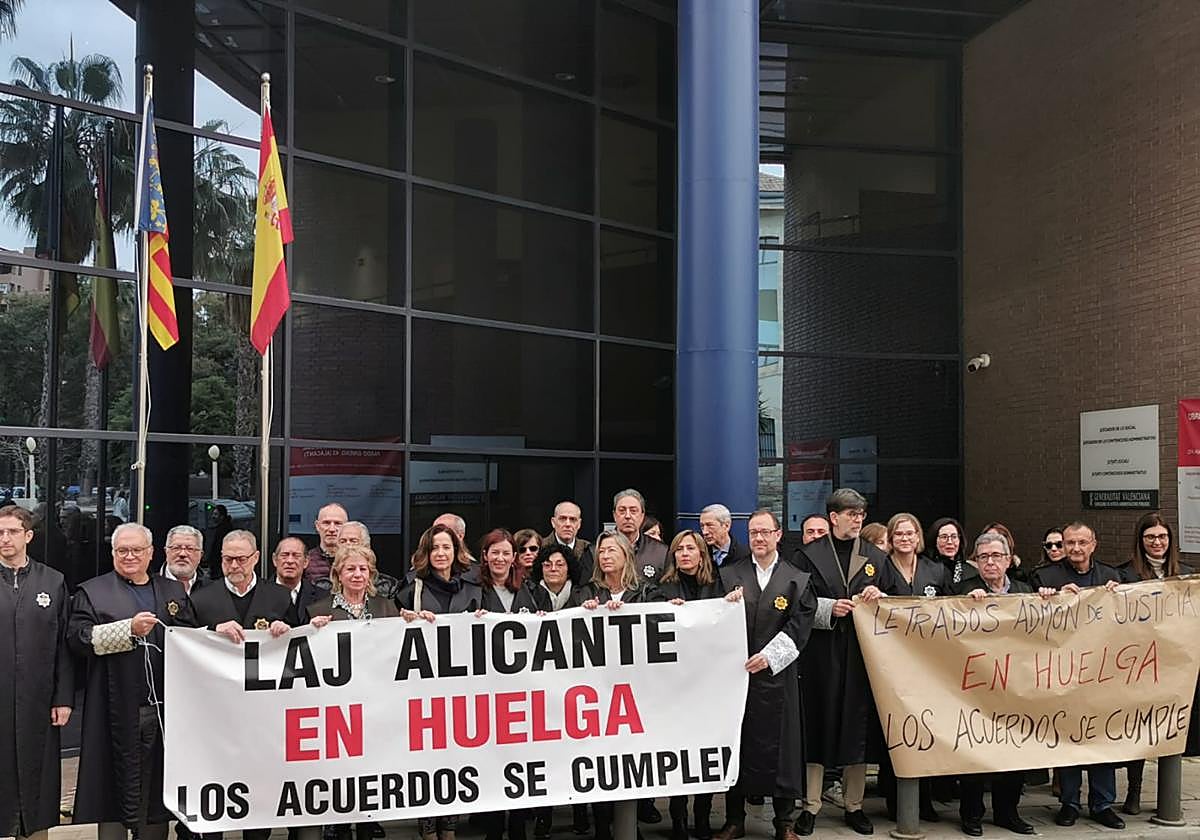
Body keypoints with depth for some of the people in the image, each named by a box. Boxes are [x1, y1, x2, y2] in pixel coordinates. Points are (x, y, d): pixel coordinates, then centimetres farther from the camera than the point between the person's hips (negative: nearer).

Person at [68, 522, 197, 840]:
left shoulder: (174, 591, 17)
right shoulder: (92, 592, 6)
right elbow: (78, 638, -7)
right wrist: (128, 628, -16)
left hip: (164, 709, 3)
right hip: (117, 711, -3)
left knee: (158, 789, 9)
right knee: (117, 787, 1)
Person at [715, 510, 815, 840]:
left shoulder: (797, 579, 5)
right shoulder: (730, 576, 9)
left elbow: (798, 628, -2)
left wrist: (769, 656, -12)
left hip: (777, 674, -1)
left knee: (779, 744, 2)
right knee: (735, 743, 5)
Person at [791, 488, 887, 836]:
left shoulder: (876, 557, 11)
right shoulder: (808, 555, 2)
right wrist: (828, 608, -14)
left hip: (861, 655, 2)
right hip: (821, 654, -2)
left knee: (858, 727, 6)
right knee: (817, 725, 2)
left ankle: (854, 805, 19)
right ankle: (811, 806, 12)